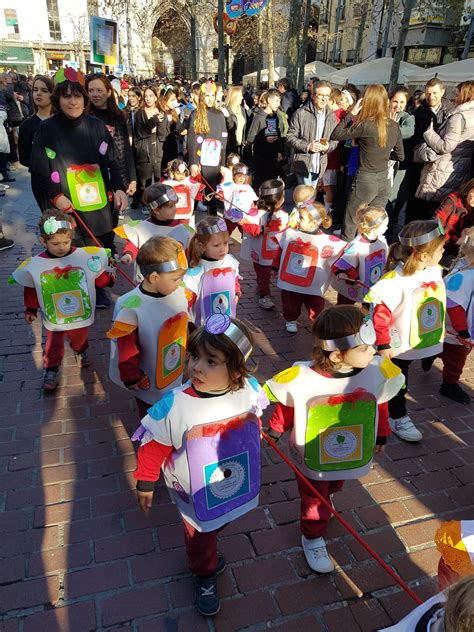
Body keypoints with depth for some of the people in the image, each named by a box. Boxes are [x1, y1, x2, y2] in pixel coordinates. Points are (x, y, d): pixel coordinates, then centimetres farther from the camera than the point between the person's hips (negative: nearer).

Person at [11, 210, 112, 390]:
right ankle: (51, 369, 40)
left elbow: (99, 278, -1)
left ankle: (80, 351, 59)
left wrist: (108, 279, -13)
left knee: (80, 339, 27)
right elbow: (31, 291, 1)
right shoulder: (34, 265, -16)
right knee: (53, 346, 17)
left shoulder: (85, 257, -19)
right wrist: (31, 310, 7)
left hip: (81, 315, 1)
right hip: (54, 320, -1)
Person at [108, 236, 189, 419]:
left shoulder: (178, 293, -14)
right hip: (149, 386, -4)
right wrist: (133, 380, -14)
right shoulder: (131, 308, -29)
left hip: (176, 378, 5)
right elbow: (127, 353, -19)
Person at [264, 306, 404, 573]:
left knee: (334, 486, 34)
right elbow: (286, 407, -13)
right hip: (312, 457, -3)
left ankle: (326, 495, 67)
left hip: (352, 455, 4)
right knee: (314, 500, 20)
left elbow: (380, 405, -5)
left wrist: (381, 435, 10)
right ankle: (313, 537, 49)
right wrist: (275, 431, 4)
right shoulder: (301, 379, -35)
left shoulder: (379, 371, -26)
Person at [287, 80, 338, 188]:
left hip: (320, 166, 5)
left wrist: (328, 147, -9)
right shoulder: (301, 113, -7)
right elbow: (290, 137, -7)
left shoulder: (331, 116, 9)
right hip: (303, 164, -5)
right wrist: (307, 146, -19)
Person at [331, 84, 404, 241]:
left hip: (365, 180, -6)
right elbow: (400, 156, 12)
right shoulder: (394, 126, 3)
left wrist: (351, 113, -5)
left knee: (349, 226, 6)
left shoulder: (366, 125, -16)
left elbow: (335, 135, -10)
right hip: (384, 181, 6)